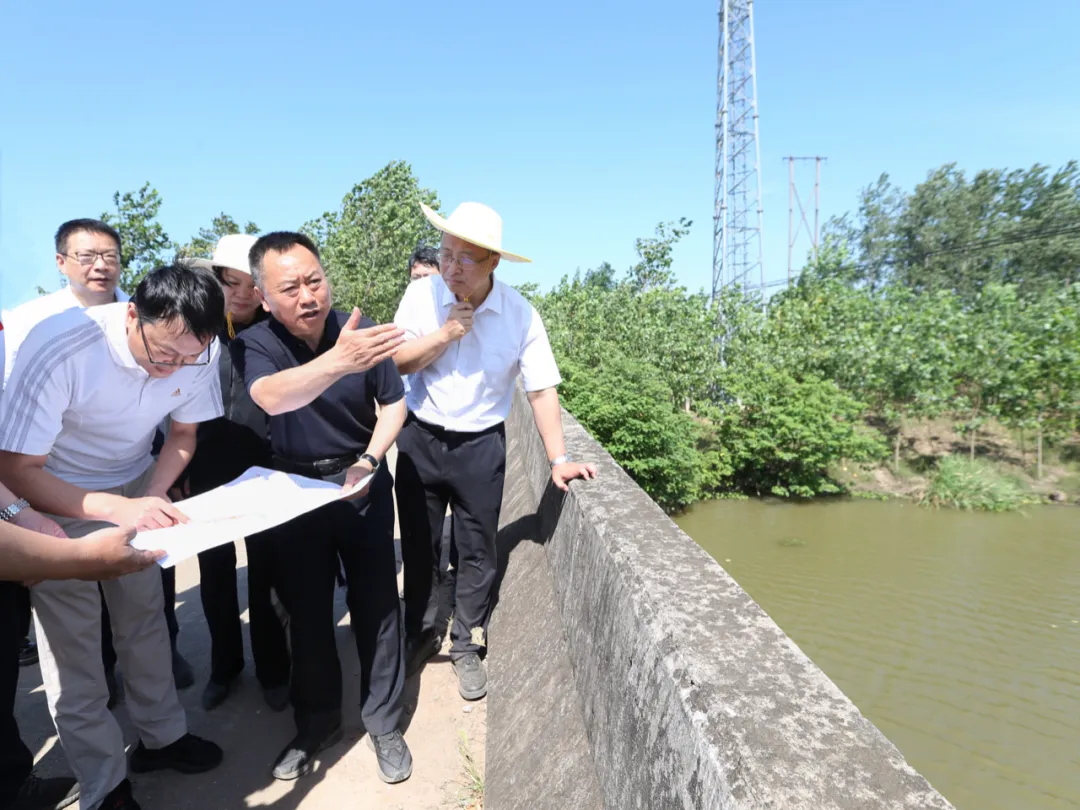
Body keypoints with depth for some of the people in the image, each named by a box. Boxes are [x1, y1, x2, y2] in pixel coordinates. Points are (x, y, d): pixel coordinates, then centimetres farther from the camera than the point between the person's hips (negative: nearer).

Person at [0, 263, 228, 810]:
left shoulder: (196, 352, -19)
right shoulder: (56, 349, -32)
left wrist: (152, 497, -19)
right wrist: (116, 509, -40)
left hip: (135, 487, 4)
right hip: (53, 497, -3)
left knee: (145, 615, 9)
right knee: (72, 639, -1)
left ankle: (161, 735, 30)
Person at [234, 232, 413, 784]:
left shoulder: (358, 330, -13)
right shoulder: (253, 345, -16)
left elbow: (393, 403, 0)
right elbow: (273, 397, -40)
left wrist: (368, 459, -17)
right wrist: (338, 362, -58)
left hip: (362, 482, 0)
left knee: (375, 604, 4)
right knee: (306, 611, 11)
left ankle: (384, 723, 23)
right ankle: (316, 724, 31)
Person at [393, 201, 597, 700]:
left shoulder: (520, 316, -13)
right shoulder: (422, 294, -9)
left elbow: (541, 390, -10)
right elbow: (397, 362, -8)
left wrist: (558, 459, -15)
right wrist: (447, 332, -20)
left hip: (480, 448, -1)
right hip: (419, 439, 2)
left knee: (477, 552, 9)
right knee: (418, 547, 15)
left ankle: (466, 649, 29)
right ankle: (420, 636, 37)